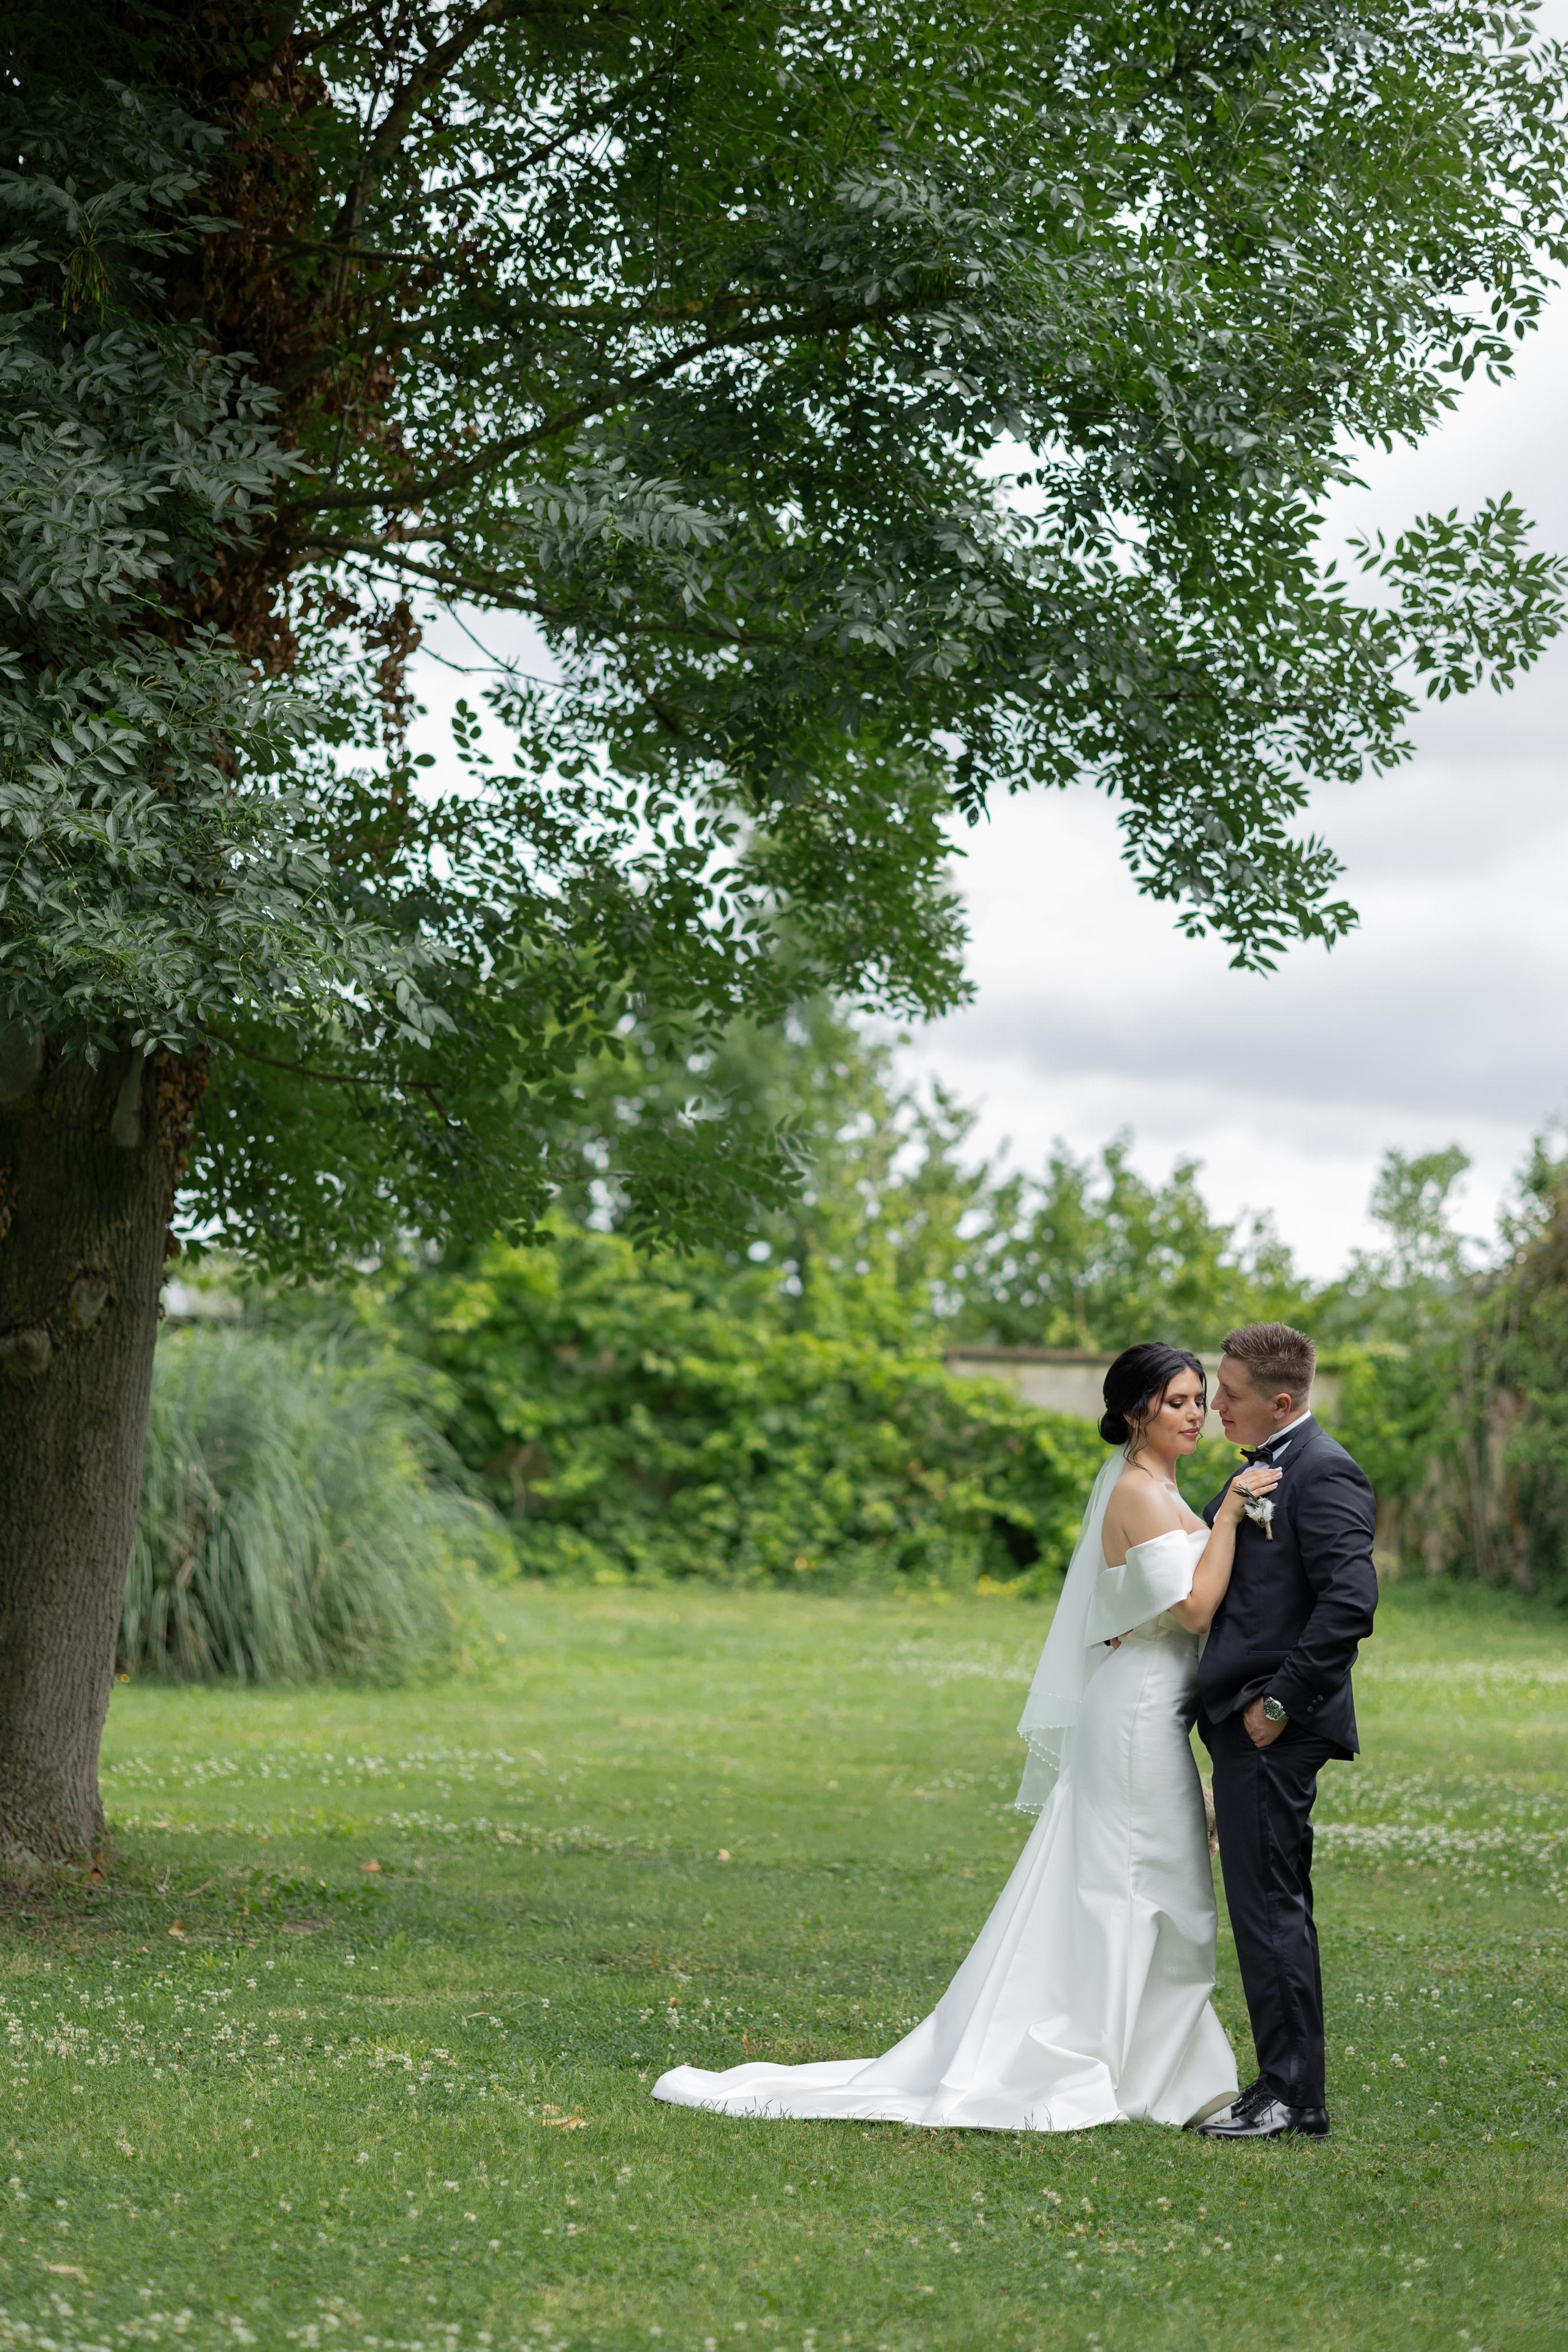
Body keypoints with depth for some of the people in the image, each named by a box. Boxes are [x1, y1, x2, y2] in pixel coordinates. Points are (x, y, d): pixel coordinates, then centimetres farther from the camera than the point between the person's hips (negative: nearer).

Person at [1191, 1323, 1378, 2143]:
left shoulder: (1321, 1474, -14)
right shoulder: (1266, 1472, 17)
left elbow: (1350, 1599, -23)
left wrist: (1280, 1701, -20)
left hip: (1275, 1731, -10)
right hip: (1249, 1725, 10)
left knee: (1268, 1905, -7)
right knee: (1272, 1906, 13)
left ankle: (1291, 2095, -1)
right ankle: (1290, 2085, 20)